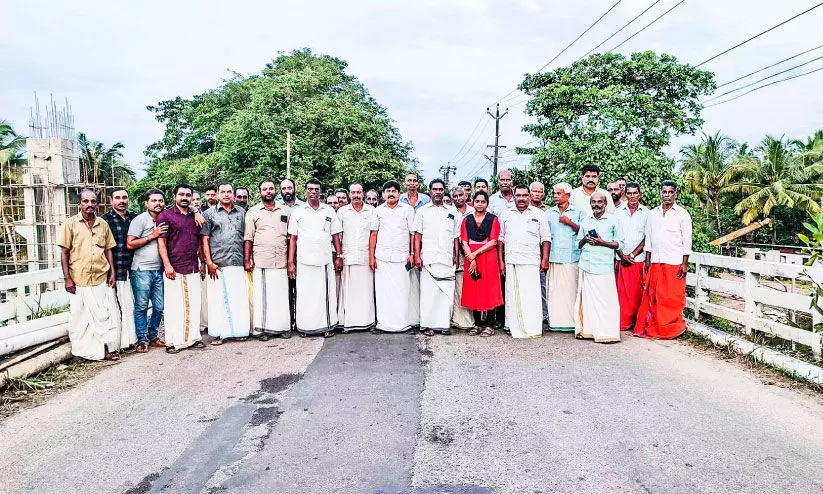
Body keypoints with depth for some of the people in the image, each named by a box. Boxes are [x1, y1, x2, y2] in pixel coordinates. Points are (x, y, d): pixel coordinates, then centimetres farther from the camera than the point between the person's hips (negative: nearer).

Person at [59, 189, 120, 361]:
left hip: (102, 279, 3)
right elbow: (64, 253, -2)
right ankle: (81, 351, 19)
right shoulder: (71, 223, -1)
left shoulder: (103, 224, 9)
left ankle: (108, 348, 12)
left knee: (108, 314, 3)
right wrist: (67, 279, -7)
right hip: (79, 280, -2)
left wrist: (112, 273, 5)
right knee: (79, 318, 6)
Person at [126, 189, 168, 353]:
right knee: (141, 307, 1)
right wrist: (152, 236, -12)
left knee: (159, 307, 7)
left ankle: (153, 336, 22)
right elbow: (130, 244, -9)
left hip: (159, 271, 5)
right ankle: (142, 340, 10)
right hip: (142, 270, -5)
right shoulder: (140, 220, -4)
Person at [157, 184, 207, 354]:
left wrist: (203, 263, 15)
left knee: (194, 304, 8)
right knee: (173, 306, -1)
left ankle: (192, 337, 17)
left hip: (193, 269, 5)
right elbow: (161, 241, -6)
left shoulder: (195, 216, 15)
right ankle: (173, 341, 7)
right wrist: (167, 265, -14)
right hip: (174, 269, -5)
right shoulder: (165, 216, -1)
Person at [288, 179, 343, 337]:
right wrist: (291, 262, 0)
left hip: (325, 260, 1)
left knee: (326, 294, 2)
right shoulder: (297, 212, 8)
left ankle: (327, 326, 10)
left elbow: (335, 235, 13)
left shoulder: (329, 211, 11)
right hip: (304, 261, -1)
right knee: (305, 294, 1)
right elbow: (292, 238, 6)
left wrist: (339, 256, 6)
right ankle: (304, 326, 11)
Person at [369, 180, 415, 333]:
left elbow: (413, 233, 6)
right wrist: (371, 256, 4)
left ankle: (402, 323, 6)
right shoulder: (378, 210, 11)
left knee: (402, 291, -2)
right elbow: (373, 234, 10)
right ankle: (383, 324, 8)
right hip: (382, 257, 1)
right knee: (382, 291, 2)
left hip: (402, 257, -1)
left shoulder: (408, 209, 7)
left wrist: (412, 254, -1)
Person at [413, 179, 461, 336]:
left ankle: (445, 324, 8)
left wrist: (456, 256, 7)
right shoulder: (422, 211, 11)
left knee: (447, 291, 0)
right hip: (428, 259, -2)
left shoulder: (452, 212, 16)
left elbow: (456, 236, 16)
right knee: (428, 292, -4)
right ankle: (427, 325, 2)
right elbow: (417, 235, 5)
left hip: (447, 260, 2)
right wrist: (417, 256, -4)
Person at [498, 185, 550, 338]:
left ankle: (533, 328, 0)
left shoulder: (538, 214, 7)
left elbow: (545, 238, 6)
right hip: (511, 261, 2)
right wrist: (501, 260, 8)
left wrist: (545, 259, -1)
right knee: (512, 294, 3)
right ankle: (514, 327, 9)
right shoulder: (506, 215, 13)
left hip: (531, 262, -2)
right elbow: (501, 238, 13)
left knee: (531, 295, -4)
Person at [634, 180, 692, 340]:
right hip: (655, 261, 4)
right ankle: (651, 327, 9)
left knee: (673, 297, -2)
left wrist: (685, 264, -8)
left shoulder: (683, 214, 1)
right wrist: (647, 260, 10)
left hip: (674, 262, -4)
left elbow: (687, 240, -2)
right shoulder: (653, 213, 13)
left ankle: (673, 329, 9)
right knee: (652, 295, 2)